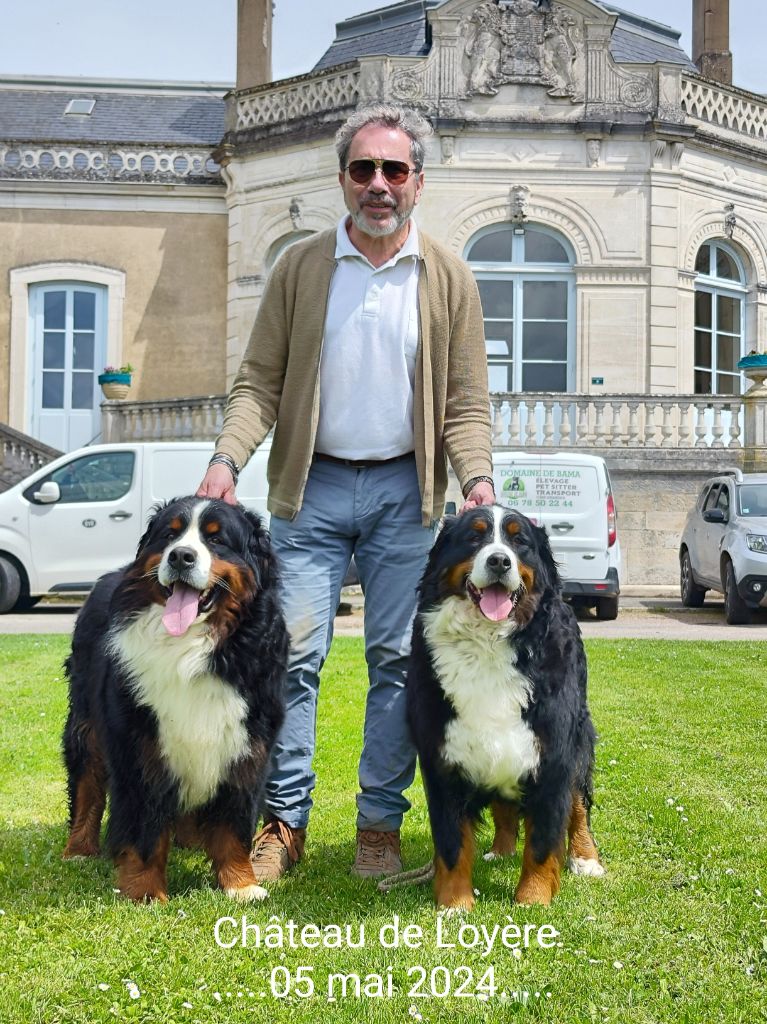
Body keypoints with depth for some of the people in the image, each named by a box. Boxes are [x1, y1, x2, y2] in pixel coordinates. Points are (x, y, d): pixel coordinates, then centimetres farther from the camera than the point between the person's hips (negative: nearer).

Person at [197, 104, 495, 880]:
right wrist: (227, 460, -13)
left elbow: (466, 400, 4)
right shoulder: (299, 268, 5)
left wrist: (477, 476, -13)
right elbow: (260, 380, 3)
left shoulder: (448, 277, 5)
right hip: (312, 485, 0)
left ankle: (380, 826, 14)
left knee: (398, 657, 3)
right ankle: (284, 822, 10)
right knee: (293, 651, -2)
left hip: (405, 489, 0)